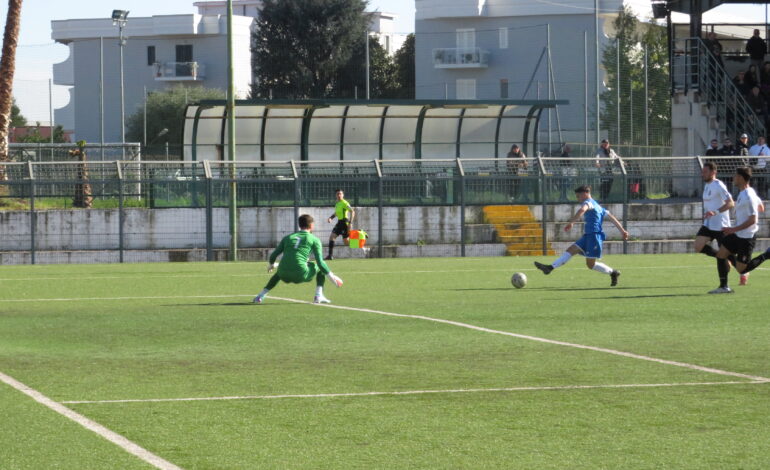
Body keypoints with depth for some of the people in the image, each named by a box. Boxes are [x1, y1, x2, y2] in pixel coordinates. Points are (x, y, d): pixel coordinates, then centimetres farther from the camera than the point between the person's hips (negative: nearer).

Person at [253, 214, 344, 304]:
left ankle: (261, 295, 31)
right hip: (300, 275, -4)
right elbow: (320, 262, -1)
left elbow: (273, 255, 19)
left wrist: (271, 265, 42)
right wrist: (331, 277, 10)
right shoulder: (314, 240, 7)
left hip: (285, 276, 4)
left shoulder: (288, 237, 18)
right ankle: (318, 296, 9)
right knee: (321, 267, 22)